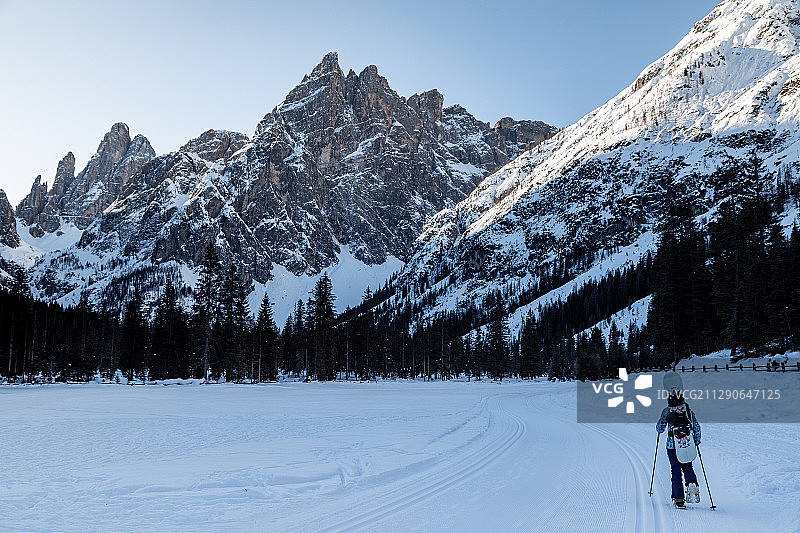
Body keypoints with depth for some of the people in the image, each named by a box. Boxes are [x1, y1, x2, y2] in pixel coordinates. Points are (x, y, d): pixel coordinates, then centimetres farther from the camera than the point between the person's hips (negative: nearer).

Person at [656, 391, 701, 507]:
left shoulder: (666, 411, -1)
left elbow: (660, 428, 4)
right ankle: (692, 484, -6)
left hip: (672, 445, -2)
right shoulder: (688, 410, 5)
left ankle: (678, 499, 2)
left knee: (676, 471, 4)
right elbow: (697, 427, 6)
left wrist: (660, 430, 27)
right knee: (687, 467, 21)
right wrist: (697, 441, 18)